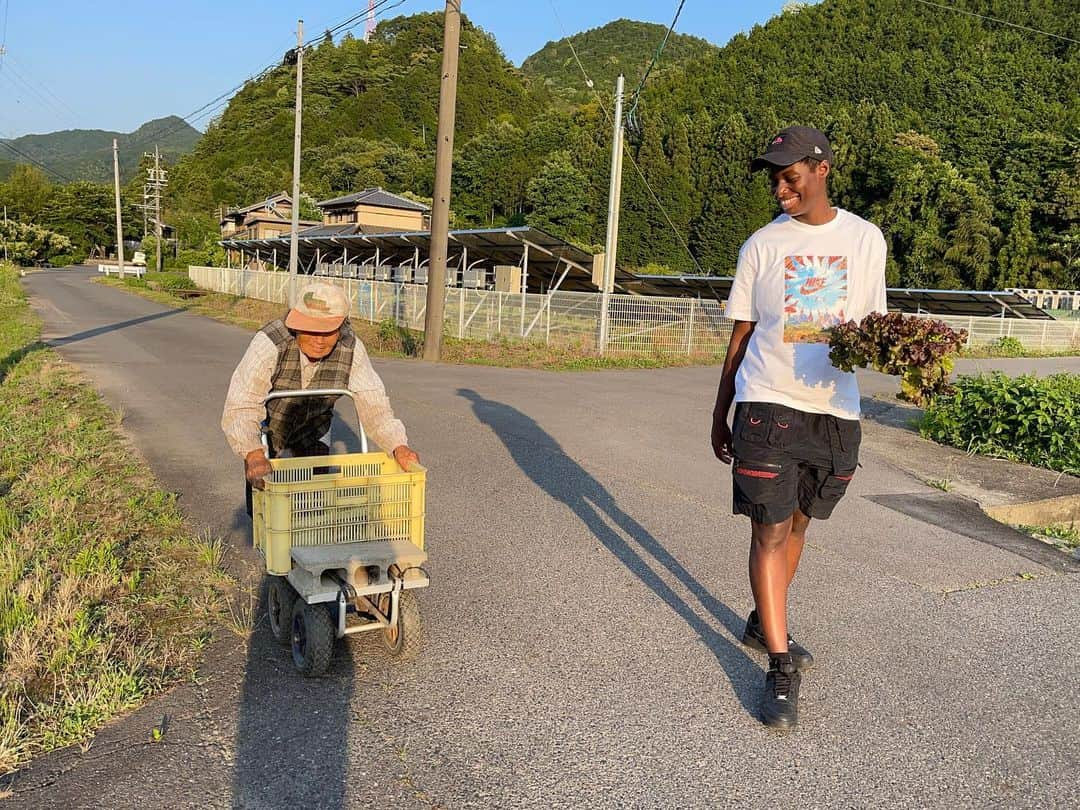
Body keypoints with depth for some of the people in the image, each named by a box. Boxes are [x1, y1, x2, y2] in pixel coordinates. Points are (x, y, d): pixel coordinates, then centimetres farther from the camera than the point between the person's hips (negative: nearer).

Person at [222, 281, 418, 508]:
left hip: (312, 438, 3)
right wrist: (254, 455, -59)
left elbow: (373, 404, -24)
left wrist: (398, 446, -42)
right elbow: (240, 406, -41)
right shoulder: (270, 342, -35)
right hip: (266, 436, -2)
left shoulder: (352, 348, -24)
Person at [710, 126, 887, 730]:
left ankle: (764, 622, 36)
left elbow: (872, 320, 15)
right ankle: (781, 666, 2)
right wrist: (719, 415, 9)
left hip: (836, 410, 3)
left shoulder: (866, 239, 8)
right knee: (769, 530, -7)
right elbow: (741, 337, 8)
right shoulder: (762, 245, 4)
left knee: (797, 522, 15)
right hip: (767, 403, -2)